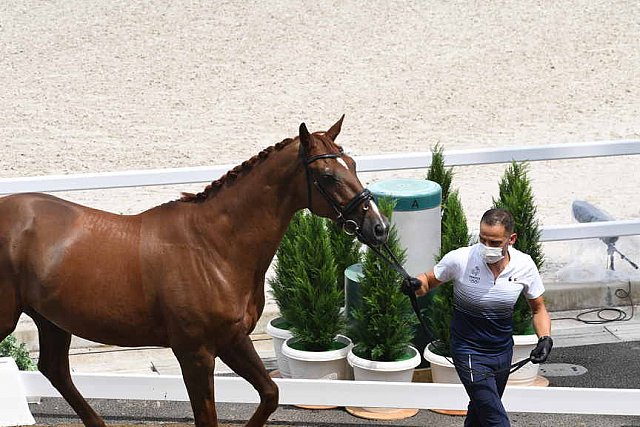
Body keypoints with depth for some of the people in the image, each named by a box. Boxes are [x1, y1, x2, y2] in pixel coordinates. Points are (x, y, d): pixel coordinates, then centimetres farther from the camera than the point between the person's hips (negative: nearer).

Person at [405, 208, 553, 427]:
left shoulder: (524, 266, -12)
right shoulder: (460, 259, -21)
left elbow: (538, 309, 2)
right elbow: (428, 281, -4)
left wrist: (545, 339, -15)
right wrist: (416, 284, -27)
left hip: (503, 351, 4)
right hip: (470, 353, -4)